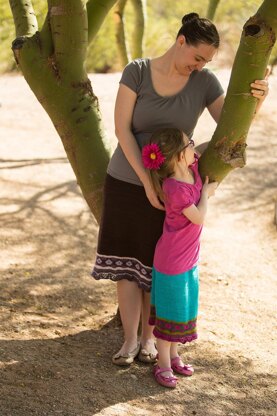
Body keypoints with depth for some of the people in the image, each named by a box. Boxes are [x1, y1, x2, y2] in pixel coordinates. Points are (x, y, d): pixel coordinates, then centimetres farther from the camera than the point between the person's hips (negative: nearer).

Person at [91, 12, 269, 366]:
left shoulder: (205, 82, -9)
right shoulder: (136, 72, -13)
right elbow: (122, 129, -16)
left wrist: (255, 101, -34)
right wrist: (147, 181, -23)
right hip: (127, 182, 0)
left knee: (155, 265, 7)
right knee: (126, 261, 3)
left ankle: (148, 336, 25)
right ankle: (129, 340, 14)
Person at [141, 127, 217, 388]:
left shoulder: (192, 166, -5)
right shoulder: (174, 188, -30)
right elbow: (199, 218, -22)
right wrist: (206, 193, -9)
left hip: (188, 258, 8)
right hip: (172, 262, -8)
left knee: (183, 309, 20)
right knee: (170, 312, 5)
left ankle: (173, 355, 36)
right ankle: (163, 364, 19)